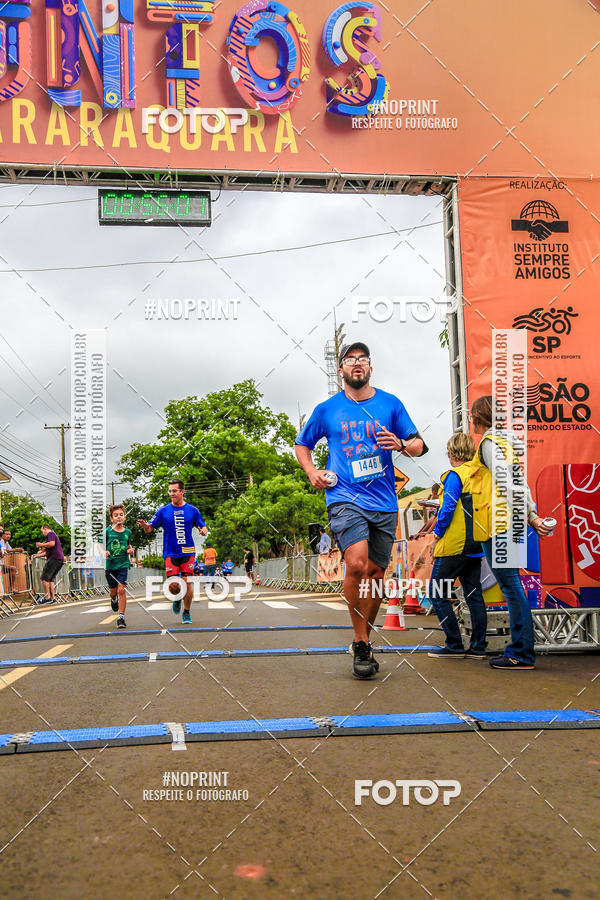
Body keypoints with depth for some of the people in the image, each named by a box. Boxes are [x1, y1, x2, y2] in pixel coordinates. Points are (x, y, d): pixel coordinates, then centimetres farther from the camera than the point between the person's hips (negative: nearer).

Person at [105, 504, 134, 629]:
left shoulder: (127, 532, 4)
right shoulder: (108, 531, -4)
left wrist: (130, 550, 1)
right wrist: (104, 552, -16)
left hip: (123, 564, 0)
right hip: (110, 564, 0)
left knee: (121, 589, -12)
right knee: (113, 591, 11)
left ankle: (121, 617, -5)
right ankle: (114, 600, 49)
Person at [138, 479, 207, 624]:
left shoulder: (192, 510, 4)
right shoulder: (163, 511, 3)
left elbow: (203, 527, 10)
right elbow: (150, 528, 5)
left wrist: (203, 530, -14)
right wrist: (145, 526, -18)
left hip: (188, 552, 0)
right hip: (170, 553, 0)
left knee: (187, 583, -4)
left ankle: (186, 612, 15)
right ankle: (177, 600, 27)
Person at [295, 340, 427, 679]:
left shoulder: (391, 404, 9)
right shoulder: (327, 410, 7)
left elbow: (419, 445, 10)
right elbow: (302, 444, 21)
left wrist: (401, 445, -12)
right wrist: (312, 472, 3)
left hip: (384, 502, 3)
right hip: (345, 499, -2)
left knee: (375, 574, 7)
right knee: (357, 565, -22)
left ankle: (364, 642, 26)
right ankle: (361, 644, -6)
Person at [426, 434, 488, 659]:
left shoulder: (455, 475, -12)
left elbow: (448, 508, -17)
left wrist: (437, 535, -6)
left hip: (454, 546, -8)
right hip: (477, 547, 8)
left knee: (437, 594, 1)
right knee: (474, 594, 12)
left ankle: (455, 646, 1)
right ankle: (478, 647, 14)